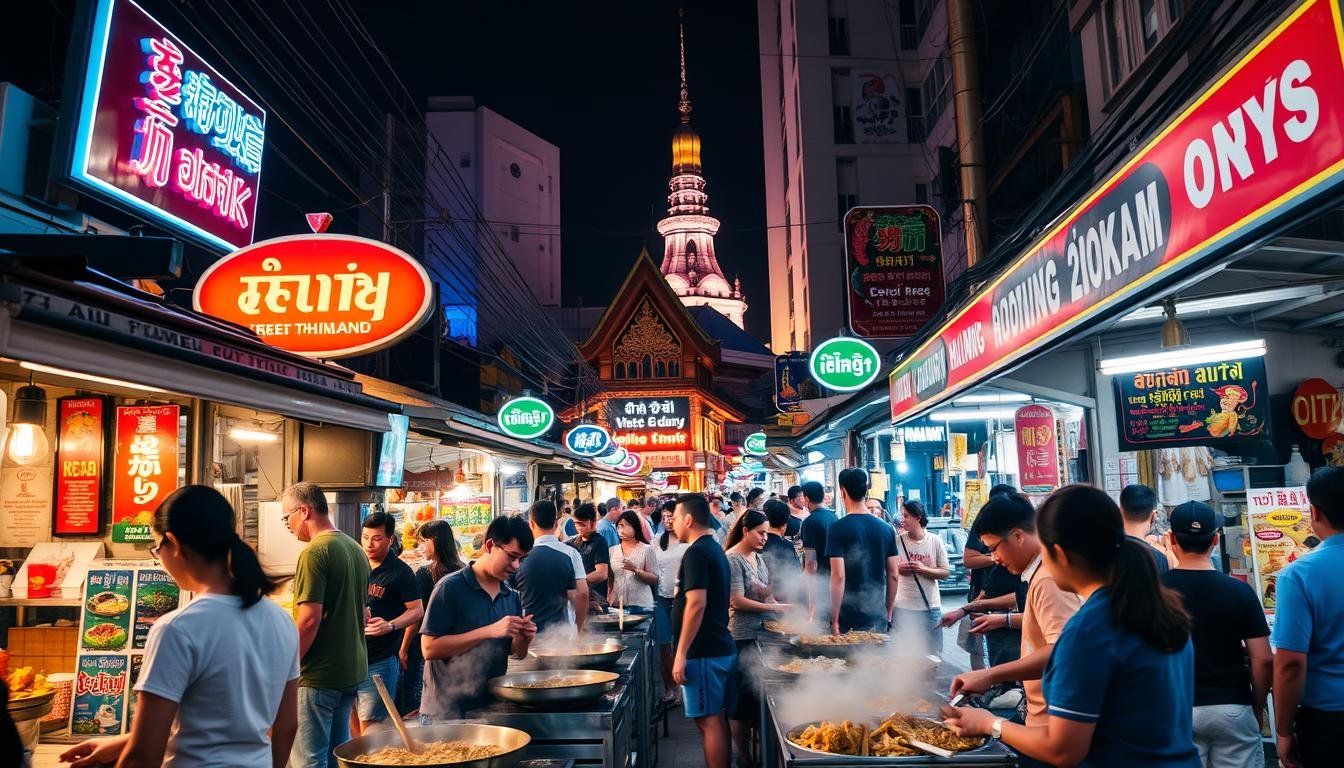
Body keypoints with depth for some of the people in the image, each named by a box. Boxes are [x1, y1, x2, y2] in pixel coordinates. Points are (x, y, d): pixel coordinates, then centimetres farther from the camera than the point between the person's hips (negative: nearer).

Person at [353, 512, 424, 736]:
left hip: (379, 661, -6)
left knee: (369, 728, -2)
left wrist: (390, 625, -25)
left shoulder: (400, 572, -8)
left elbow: (417, 610, -9)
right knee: (351, 723, 13)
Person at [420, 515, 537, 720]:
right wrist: (489, 631, -24)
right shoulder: (450, 588, -13)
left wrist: (523, 638, -10)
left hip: (493, 709, 6)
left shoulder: (512, 595, 5)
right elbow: (429, 648, -19)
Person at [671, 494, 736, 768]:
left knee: (709, 720, -5)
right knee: (714, 718, 15)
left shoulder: (696, 553, -15)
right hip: (720, 647, 10)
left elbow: (696, 604, -23)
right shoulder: (714, 549, 15)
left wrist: (681, 654, -20)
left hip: (704, 652, -10)